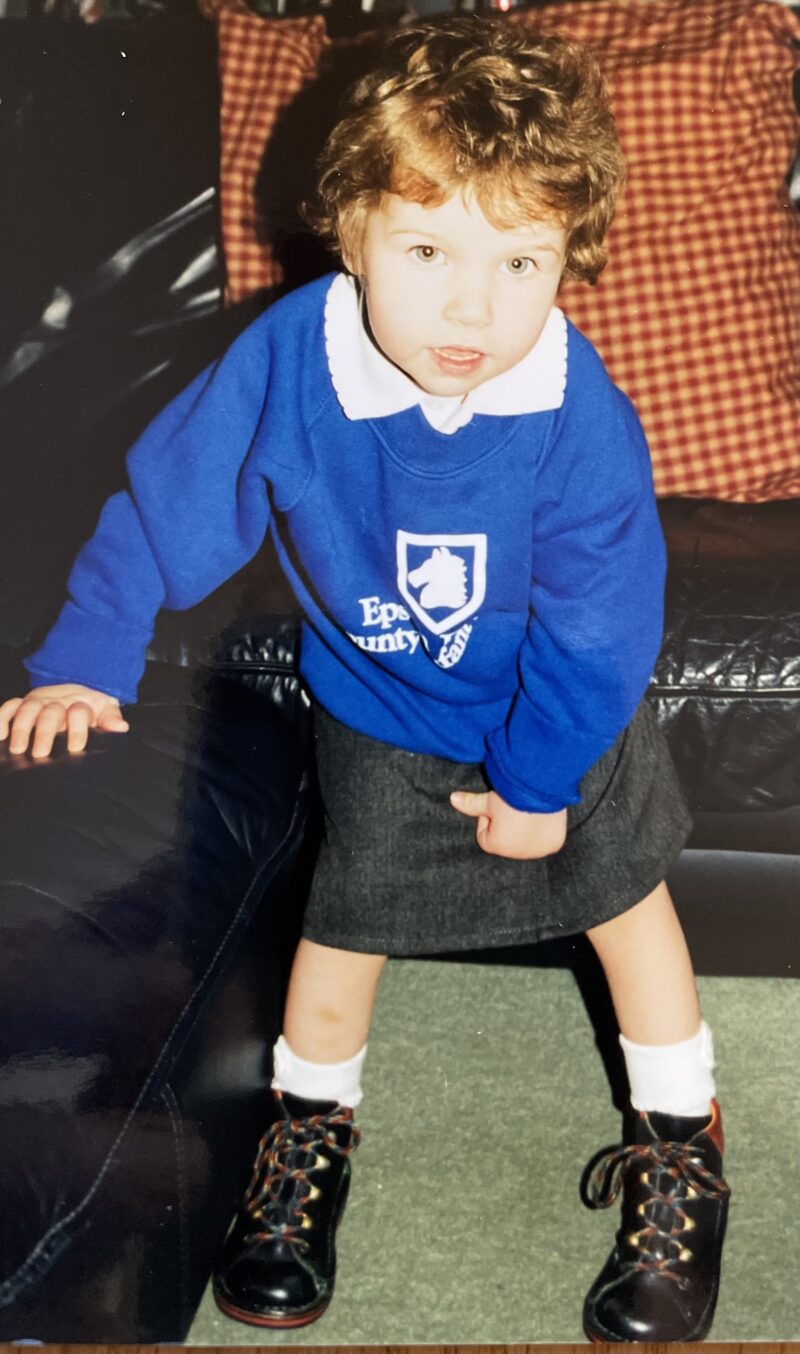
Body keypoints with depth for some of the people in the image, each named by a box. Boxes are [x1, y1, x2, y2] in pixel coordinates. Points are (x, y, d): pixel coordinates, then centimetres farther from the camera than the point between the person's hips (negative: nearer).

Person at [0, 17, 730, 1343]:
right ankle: (308, 1133, 42)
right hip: (382, 714, 1)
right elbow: (168, 501, -14)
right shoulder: (288, 361, -29)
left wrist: (541, 778, -12)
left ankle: (682, 1148, 38)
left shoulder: (580, 420, -34)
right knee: (345, 923, 14)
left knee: (624, 902, 15)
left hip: (568, 710, -1)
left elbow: (597, 623, -21)